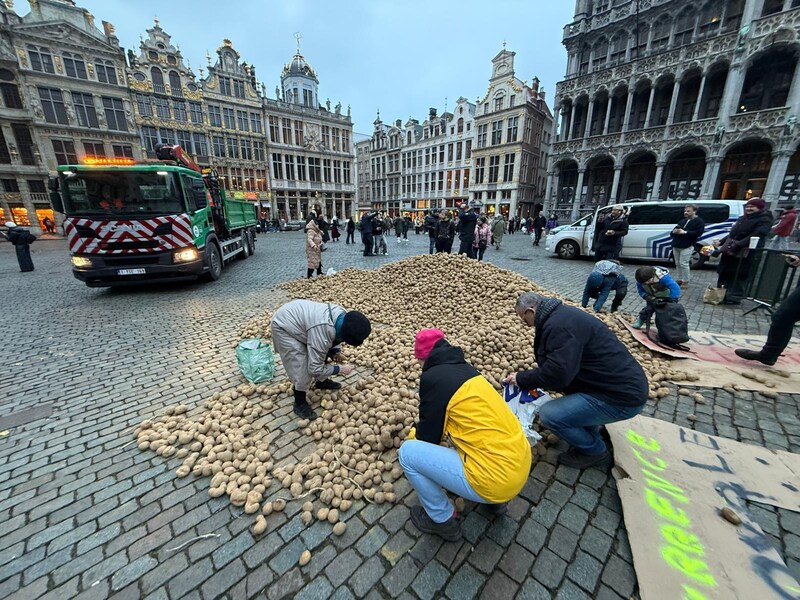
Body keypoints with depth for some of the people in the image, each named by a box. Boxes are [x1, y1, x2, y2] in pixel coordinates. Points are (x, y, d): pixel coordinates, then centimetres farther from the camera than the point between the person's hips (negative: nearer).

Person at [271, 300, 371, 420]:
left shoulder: (343, 316, -14)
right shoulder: (322, 331, -39)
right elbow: (314, 369, -30)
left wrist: (336, 351, -6)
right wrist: (340, 369, -18)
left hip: (296, 317, 8)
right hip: (283, 326, -8)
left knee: (321, 353, 15)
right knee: (302, 369, -10)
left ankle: (322, 382, 37)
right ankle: (299, 404, 11)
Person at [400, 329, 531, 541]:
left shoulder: (433, 377, -12)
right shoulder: (465, 368, 10)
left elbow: (429, 435, -1)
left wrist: (413, 435, 22)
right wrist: (420, 430, 41)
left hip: (496, 479, -8)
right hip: (521, 465, 8)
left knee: (408, 452, 0)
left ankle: (443, 521, 18)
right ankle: (495, 501, 29)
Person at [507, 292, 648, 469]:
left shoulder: (558, 325, -25)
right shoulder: (561, 314, 8)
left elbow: (558, 373, -31)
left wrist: (521, 379, -15)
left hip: (622, 396, -10)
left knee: (549, 414, -15)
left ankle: (595, 450, 11)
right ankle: (590, 432, 28)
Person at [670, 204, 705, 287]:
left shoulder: (699, 221, 1)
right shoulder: (682, 221, 21)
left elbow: (698, 233, -13)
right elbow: (672, 233, 21)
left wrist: (685, 232, -19)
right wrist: (674, 231, -3)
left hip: (686, 247, -7)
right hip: (676, 246, 7)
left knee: (683, 264, -9)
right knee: (678, 264, 10)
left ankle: (686, 281, 0)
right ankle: (680, 279, 20)